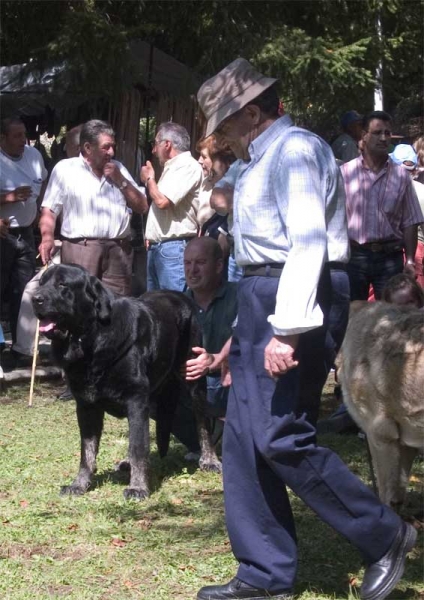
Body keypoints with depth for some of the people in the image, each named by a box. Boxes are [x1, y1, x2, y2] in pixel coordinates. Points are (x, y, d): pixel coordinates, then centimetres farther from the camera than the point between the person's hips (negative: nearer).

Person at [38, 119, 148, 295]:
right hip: (80, 249, -4)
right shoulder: (65, 169, 4)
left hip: (118, 250, 4)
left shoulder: (118, 169, 18)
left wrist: (120, 180, 3)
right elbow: (49, 209, -1)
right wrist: (47, 237, -19)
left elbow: (142, 207, 15)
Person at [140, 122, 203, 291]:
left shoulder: (188, 166, -11)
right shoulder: (171, 167, 20)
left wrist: (149, 179, -1)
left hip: (173, 246, -10)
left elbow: (162, 201, -19)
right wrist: (151, 237, 13)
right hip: (156, 246, 10)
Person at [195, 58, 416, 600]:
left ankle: (383, 535, -1)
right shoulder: (261, 160, 19)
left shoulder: (294, 149, -10)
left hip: (288, 300, -10)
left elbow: (308, 243, -20)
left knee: (278, 437, -14)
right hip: (260, 299, 10)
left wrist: (287, 330, -27)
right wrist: (244, 332, 20)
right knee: (243, 440, 7)